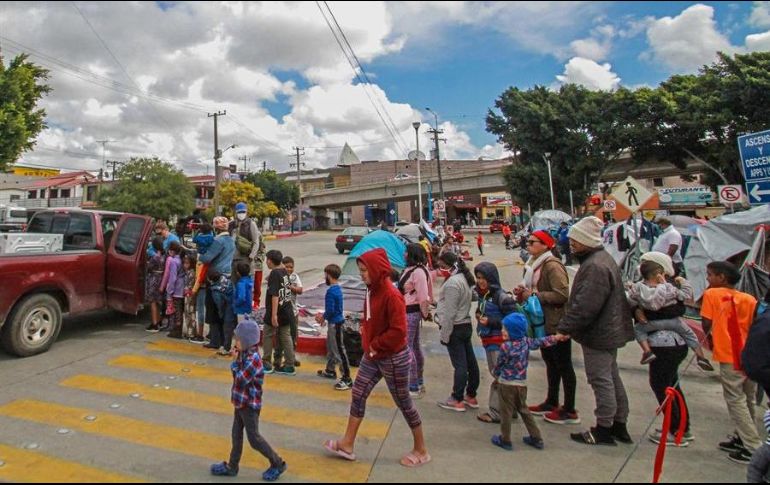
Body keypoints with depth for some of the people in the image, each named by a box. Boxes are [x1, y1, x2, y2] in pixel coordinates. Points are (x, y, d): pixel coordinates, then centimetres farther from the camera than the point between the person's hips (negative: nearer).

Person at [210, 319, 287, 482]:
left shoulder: (253, 359, -26)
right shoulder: (246, 354, 2)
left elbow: (240, 380, -26)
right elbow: (239, 376, 10)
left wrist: (235, 361, -19)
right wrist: (237, 360, -3)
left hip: (250, 404, -9)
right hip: (241, 402, 9)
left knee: (254, 438, 1)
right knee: (236, 435, 18)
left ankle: (278, 464, 14)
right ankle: (232, 466, 33)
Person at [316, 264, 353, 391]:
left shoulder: (331, 291, -21)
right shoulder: (338, 288, 9)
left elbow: (330, 310, -22)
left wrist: (323, 318, -5)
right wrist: (323, 315, 14)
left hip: (335, 323, -10)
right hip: (337, 321, 10)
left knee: (339, 350, -7)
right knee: (331, 347, 23)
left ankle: (347, 379, -4)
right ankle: (330, 370, 40)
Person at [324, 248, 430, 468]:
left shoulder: (391, 295, -24)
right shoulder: (372, 291, 2)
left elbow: (398, 330, -27)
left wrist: (375, 345, -17)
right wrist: (367, 340, 3)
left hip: (393, 358, -8)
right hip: (373, 356, 8)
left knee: (403, 402, 7)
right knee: (358, 394, 11)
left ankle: (421, 450, 26)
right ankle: (347, 444, 26)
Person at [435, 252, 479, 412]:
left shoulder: (452, 283, -19)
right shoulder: (464, 279, 11)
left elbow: (449, 313, -21)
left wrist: (444, 335, -16)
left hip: (455, 328, -10)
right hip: (466, 325, 10)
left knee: (459, 364, -3)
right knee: (470, 361, 13)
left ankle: (457, 400, 5)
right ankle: (471, 396, 24)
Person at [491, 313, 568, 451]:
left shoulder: (506, 346, -20)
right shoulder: (525, 341, -3)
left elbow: (499, 364, -9)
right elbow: (539, 342, 11)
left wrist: (495, 373, 12)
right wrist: (557, 338, 23)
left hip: (507, 384, -7)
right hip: (522, 383, 7)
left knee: (506, 412, 6)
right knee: (524, 410, 20)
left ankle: (505, 440, 15)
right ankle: (536, 438, 25)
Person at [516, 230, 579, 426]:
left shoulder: (552, 265, -20)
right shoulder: (535, 264, 9)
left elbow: (562, 294, -28)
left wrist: (535, 295, -22)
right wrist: (524, 292, 2)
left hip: (557, 323, -9)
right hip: (543, 322, 10)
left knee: (563, 365, 2)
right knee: (550, 362, 19)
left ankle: (570, 411, 14)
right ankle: (551, 402, 33)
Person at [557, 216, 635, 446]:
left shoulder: (595, 267, -24)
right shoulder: (602, 258, 11)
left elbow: (585, 306, -28)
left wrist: (565, 327, -20)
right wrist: (569, 326, 17)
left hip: (598, 334, -11)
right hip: (609, 331, 11)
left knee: (601, 380, 1)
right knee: (612, 377, 18)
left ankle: (604, 429, 13)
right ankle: (619, 425, 31)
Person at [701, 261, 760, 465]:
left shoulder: (712, 294, -5)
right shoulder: (750, 299, 7)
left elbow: (706, 324, -6)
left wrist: (711, 339, 10)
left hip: (730, 357, -6)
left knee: (735, 400, 2)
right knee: (747, 400, 18)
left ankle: (754, 448, 1)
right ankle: (742, 439, 31)